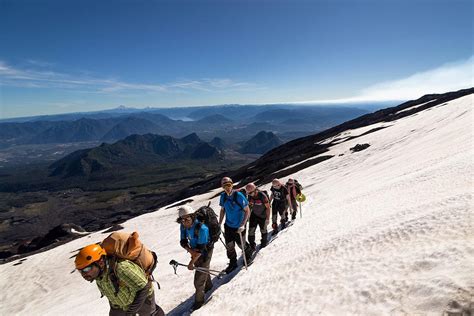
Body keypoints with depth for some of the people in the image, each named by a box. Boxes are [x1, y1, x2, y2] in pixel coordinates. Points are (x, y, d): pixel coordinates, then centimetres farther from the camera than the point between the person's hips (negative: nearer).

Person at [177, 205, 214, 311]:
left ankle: (199, 299, 24)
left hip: (205, 252, -6)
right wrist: (190, 250, -25)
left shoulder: (201, 228, -36)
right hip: (194, 251, 6)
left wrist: (192, 262, -25)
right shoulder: (183, 226, -16)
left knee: (199, 277, 0)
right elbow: (183, 242, -7)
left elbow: (201, 248, -31)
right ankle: (208, 286, 54)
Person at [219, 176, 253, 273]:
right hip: (228, 225, 4)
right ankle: (232, 263, 33)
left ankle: (248, 255, 45)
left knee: (241, 244, 13)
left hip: (239, 227, -4)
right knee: (229, 246, 10)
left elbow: (247, 211, -17)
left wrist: (243, 224, -24)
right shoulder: (223, 196, -6)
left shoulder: (239, 196, -22)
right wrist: (219, 223, 4)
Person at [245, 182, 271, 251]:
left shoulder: (262, 196, -26)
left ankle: (264, 242, 40)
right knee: (251, 230, -3)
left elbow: (268, 207, -18)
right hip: (254, 215, 4)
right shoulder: (250, 196, -10)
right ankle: (252, 245, 13)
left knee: (263, 230, 13)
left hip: (262, 216, -4)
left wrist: (267, 218, -17)